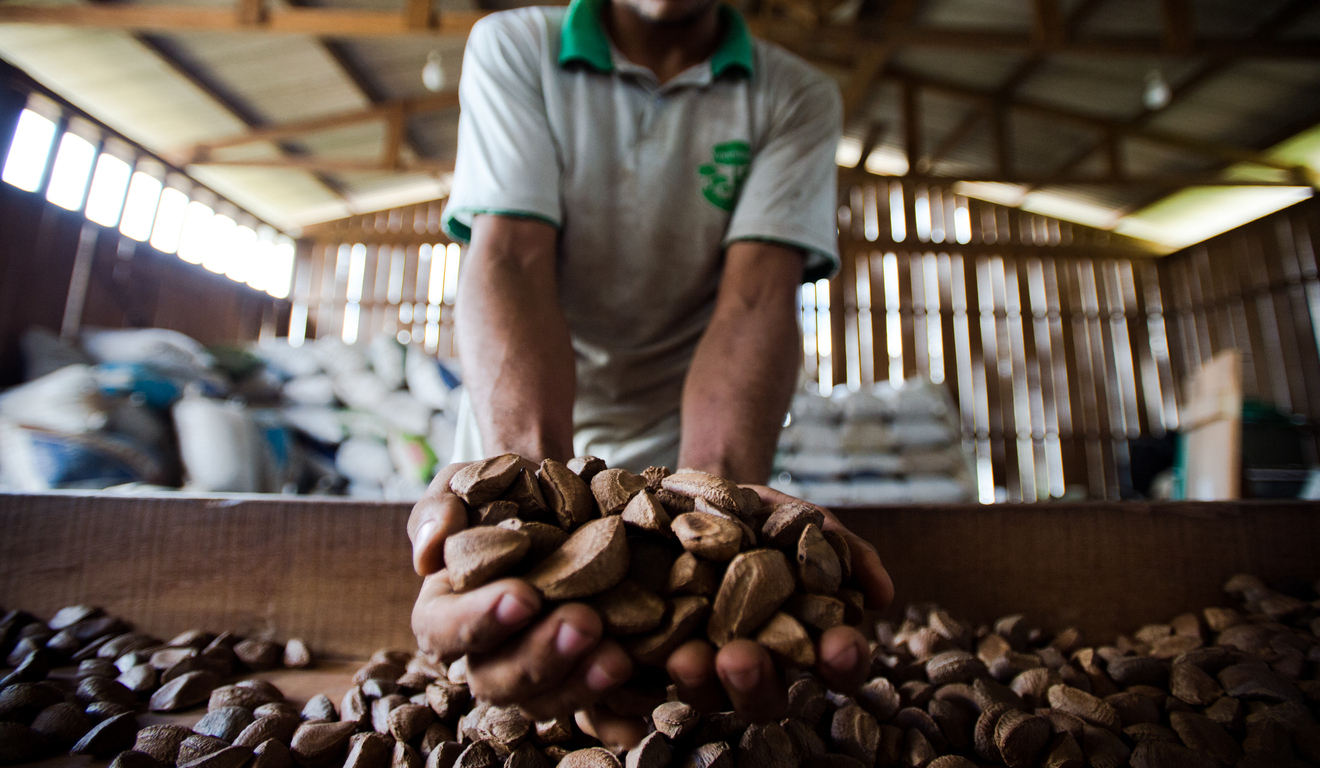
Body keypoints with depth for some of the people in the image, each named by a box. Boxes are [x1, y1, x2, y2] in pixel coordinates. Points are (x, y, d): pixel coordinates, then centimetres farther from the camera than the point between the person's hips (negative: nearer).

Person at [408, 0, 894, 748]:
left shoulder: (799, 98, -7)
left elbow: (758, 295, -22)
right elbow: (510, 259, -23)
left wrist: (718, 488, -41)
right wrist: (527, 473, -41)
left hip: (695, 424, 0)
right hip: (526, 413, 1)